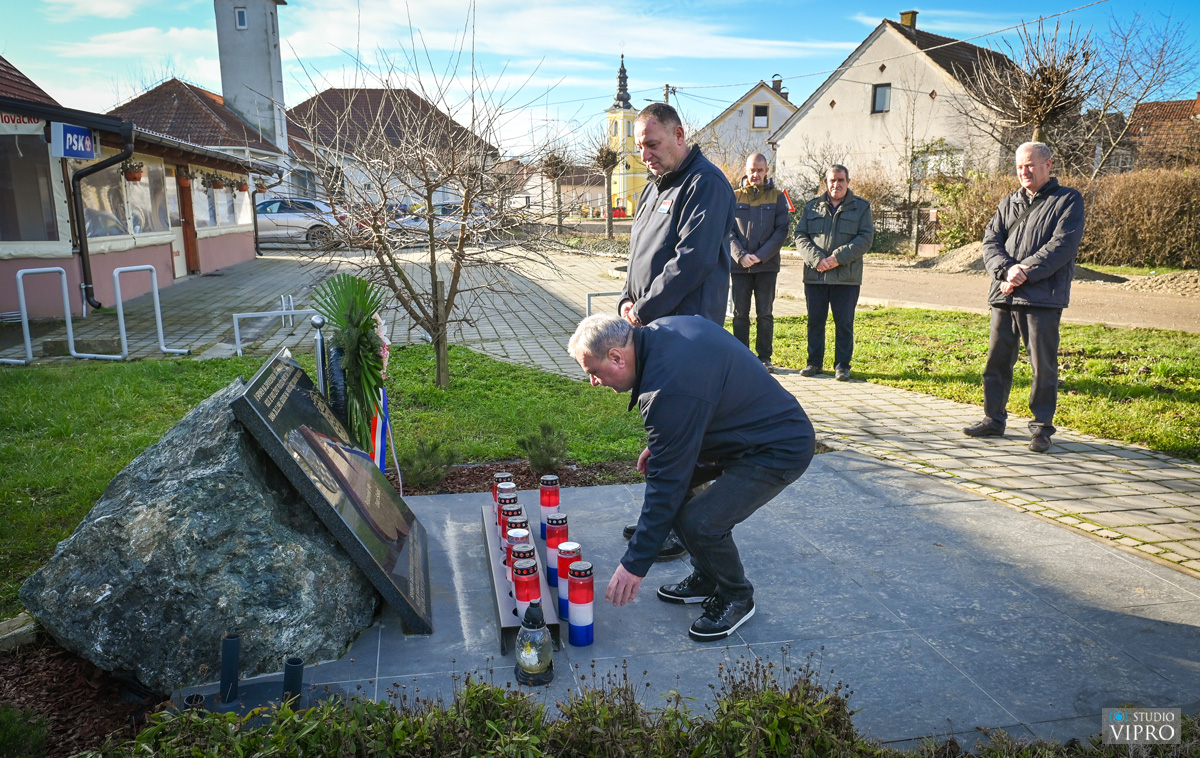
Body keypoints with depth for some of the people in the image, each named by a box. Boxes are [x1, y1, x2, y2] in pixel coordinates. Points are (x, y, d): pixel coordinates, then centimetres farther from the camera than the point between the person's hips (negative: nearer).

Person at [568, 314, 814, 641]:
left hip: (780, 451, -11)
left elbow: (667, 485, -25)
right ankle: (706, 579, 21)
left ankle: (736, 598, 10)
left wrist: (635, 563, -17)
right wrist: (660, 445, 11)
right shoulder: (662, 329, -3)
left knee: (699, 522, -22)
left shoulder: (668, 391, -31)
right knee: (662, 468, 8)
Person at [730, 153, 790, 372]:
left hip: (767, 265, 0)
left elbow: (781, 230, -1)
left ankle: (764, 357, 13)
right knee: (740, 314, 4)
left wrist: (761, 255, -12)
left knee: (765, 314, 4)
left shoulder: (777, 197, 5)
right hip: (739, 265, 1)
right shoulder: (734, 197, 6)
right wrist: (741, 255, -13)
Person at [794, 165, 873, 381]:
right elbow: (800, 236, 5)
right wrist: (816, 259, -12)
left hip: (847, 276, -2)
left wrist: (838, 258, -15)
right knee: (815, 321, 7)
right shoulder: (812, 206, 12)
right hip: (815, 275, 2)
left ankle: (842, 365, 11)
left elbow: (865, 238, -3)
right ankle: (814, 362, 19)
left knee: (844, 322, 2)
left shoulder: (861, 207, 7)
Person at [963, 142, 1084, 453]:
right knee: (997, 361, 10)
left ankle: (1042, 427, 10)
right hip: (1003, 296, 5)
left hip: (1043, 299, -5)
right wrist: (1007, 269, -12)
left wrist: (1025, 273, -17)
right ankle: (993, 419, 22)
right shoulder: (1008, 203, 18)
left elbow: (1061, 245, -9)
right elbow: (990, 242, 7)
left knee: (1043, 366, -1)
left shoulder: (1068, 200, 3)